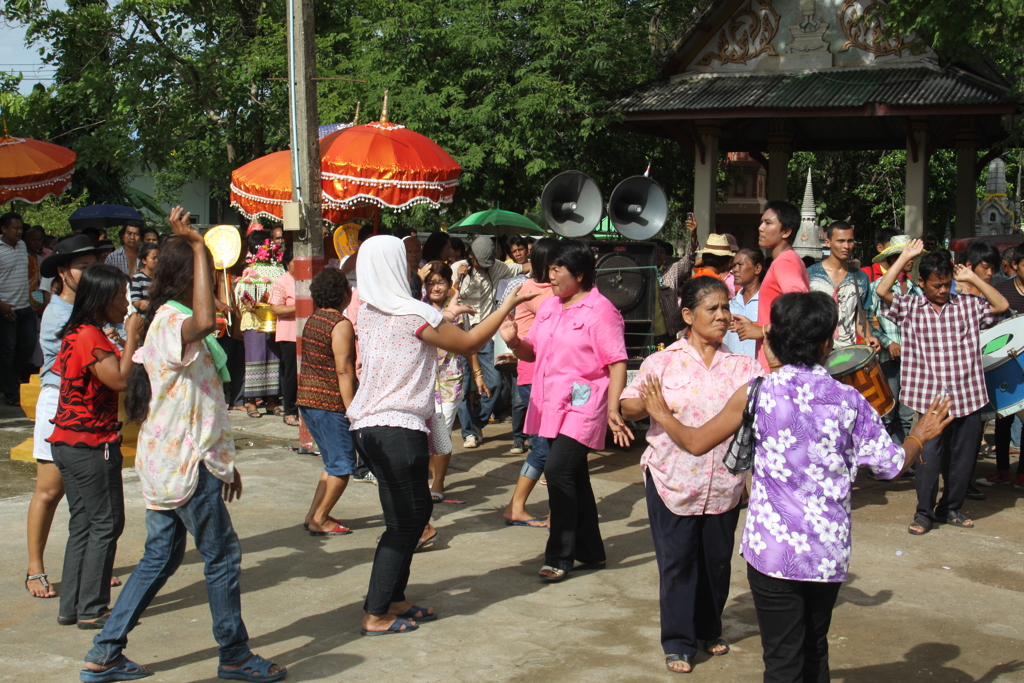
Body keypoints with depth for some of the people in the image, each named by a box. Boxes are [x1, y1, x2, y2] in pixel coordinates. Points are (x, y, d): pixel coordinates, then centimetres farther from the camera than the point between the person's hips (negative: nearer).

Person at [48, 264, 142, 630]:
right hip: (91, 444, -10)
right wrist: (131, 336, -15)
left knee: (83, 524, 14)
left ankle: (70, 606, 18)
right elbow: (119, 379, -24)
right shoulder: (90, 337, -17)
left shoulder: (76, 334, 13)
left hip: (68, 443, 10)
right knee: (106, 523, -2)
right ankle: (91, 610, 2)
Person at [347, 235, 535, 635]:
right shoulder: (414, 314, -14)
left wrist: (448, 316, 29)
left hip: (370, 425, 9)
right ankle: (375, 615, 3)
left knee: (416, 511, 18)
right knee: (404, 521, 0)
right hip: (399, 428, -9)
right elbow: (469, 343, -5)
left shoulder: (368, 313, 10)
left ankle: (393, 600, 24)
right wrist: (509, 305, 4)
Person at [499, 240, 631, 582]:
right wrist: (514, 341, -4)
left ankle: (559, 557, -6)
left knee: (558, 470, -16)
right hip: (551, 406, 8)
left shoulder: (600, 311, -10)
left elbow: (617, 363, -13)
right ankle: (590, 550, 26)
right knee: (574, 477, 14)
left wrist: (613, 408, -24)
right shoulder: (549, 307, 13)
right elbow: (531, 352, 19)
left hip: (581, 407, -8)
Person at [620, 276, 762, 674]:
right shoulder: (663, 362, -1)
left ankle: (709, 629, 33)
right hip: (673, 481, -2)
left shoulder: (744, 367, 5)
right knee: (677, 562, 3)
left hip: (724, 485, 2)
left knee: (717, 560, 13)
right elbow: (627, 406, -1)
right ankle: (678, 641, 16)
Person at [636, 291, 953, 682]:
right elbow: (893, 464, 3)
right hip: (830, 551, 3)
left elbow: (696, 442, -1)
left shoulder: (757, 394, -8)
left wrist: (662, 415, 19)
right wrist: (921, 436, 24)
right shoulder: (848, 400, -3)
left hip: (773, 549, -2)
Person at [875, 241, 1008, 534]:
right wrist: (906, 256, -6)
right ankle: (924, 512, 12)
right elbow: (882, 291, -12)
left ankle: (951, 507, 28)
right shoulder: (909, 308, 2)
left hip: (967, 397, 3)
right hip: (929, 398, -2)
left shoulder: (967, 306, 7)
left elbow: (1002, 305, -2)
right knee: (929, 457, -4)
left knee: (963, 457, 11)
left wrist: (973, 278, -1)